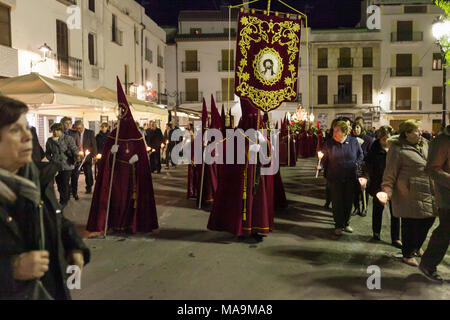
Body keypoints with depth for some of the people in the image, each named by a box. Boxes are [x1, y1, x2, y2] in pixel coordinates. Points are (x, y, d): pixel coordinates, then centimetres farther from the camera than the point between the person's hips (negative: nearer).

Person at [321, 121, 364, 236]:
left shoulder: (354, 142, 0)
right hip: (335, 178, -1)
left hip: (350, 178, 2)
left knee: (348, 201, 10)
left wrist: (357, 164, -2)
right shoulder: (329, 143, -2)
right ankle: (338, 225, 14)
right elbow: (324, 159, 5)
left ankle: (346, 223, 27)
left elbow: (360, 155, 13)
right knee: (337, 202, 1)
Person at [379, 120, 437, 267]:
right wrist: (387, 192, -22)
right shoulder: (398, 150, -13)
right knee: (410, 224, 2)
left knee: (429, 219, 14)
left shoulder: (424, 144, 11)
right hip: (410, 196, -8)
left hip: (428, 194, 8)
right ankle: (408, 254, 23)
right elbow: (390, 174, -12)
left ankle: (417, 246, 40)